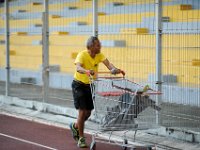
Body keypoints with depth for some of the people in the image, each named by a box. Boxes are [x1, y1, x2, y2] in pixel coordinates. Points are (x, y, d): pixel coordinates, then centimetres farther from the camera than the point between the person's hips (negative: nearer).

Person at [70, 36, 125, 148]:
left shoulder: (99, 55, -7)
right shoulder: (82, 55, -23)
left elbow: (108, 63, -23)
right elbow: (78, 67, -41)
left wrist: (115, 70, -46)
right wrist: (87, 71, -63)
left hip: (90, 85, 6)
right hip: (79, 84, -6)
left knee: (88, 112, 10)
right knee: (82, 111, -10)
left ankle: (75, 126, 40)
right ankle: (81, 139, 2)